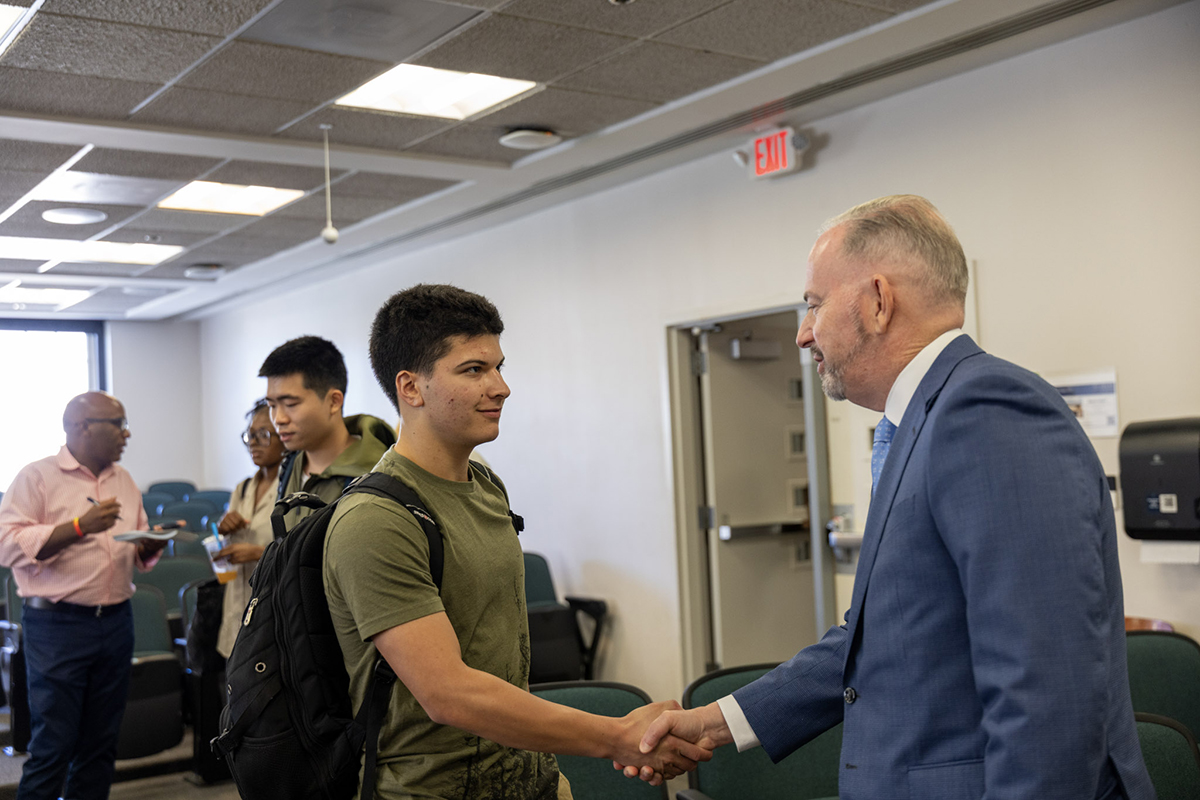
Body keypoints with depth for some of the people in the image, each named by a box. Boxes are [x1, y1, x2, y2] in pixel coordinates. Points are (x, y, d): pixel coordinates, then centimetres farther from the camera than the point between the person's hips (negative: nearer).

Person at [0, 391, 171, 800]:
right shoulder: (38, 477, -4)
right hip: (57, 624, -6)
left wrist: (154, 543, -1)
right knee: (53, 745, -4)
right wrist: (80, 526, -21)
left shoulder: (124, 481, 15)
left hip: (116, 623, 6)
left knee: (100, 744, 10)